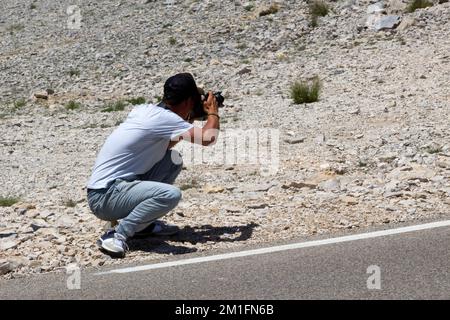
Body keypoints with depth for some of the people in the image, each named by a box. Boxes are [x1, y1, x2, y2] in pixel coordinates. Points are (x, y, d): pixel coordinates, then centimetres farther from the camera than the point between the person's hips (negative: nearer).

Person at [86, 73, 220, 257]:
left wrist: (188, 123, 22)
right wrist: (213, 112, -2)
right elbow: (208, 138, -22)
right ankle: (116, 236, -14)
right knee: (171, 194, -28)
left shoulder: (145, 110, 10)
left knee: (173, 159, 12)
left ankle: (145, 224, 16)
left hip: (118, 185, 10)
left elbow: (164, 146, 28)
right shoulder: (163, 118, -17)